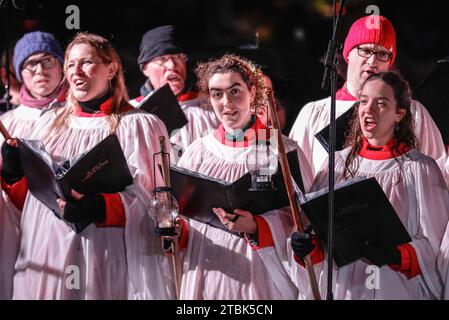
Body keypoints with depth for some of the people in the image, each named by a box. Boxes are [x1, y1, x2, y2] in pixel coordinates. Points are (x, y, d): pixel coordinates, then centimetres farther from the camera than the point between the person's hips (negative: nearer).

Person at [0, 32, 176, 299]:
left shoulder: (139, 125, 1)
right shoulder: (50, 124, 17)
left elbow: (147, 197, -9)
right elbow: (25, 196, 20)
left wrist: (96, 207, -24)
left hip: (108, 263, -4)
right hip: (47, 257, 4)